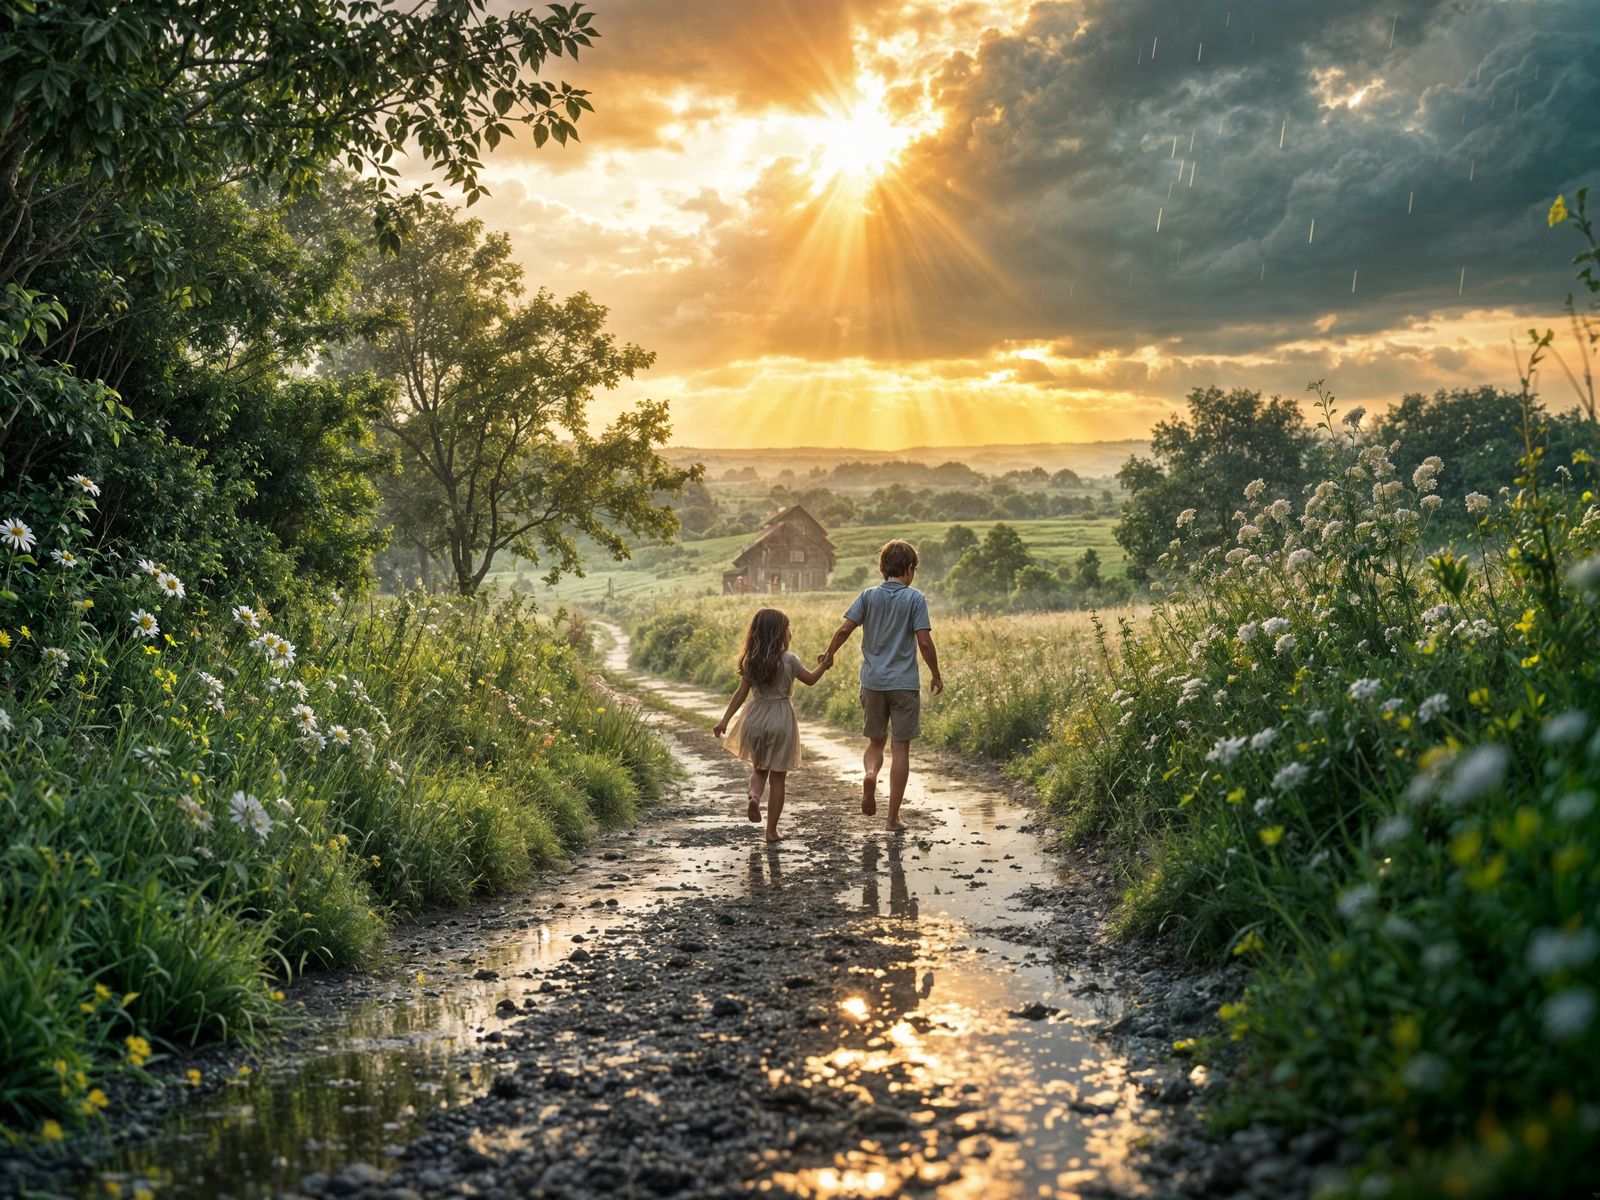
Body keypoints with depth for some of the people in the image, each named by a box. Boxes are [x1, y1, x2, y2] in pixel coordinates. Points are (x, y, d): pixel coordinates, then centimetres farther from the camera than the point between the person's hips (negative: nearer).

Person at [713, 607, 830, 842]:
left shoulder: (751, 661, -1)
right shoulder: (789, 660, -10)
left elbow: (742, 693, -1)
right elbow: (810, 679, 4)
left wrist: (725, 719, 6)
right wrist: (825, 665, 20)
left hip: (756, 719, 3)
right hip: (781, 719, -3)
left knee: (759, 769, 22)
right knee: (777, 778, 6)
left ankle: (754, 796, -11)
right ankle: (771, 830, 7)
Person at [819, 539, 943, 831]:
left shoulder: (869, 596, 2)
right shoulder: (915, 599, -5)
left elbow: (844, 629, -5)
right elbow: (924, 642, -10)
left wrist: (828, 655, 12)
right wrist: (936, 675, 3)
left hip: (873, 681, 2)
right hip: (904, 683, -2)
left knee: (875, 741, 18)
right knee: (900, 747, 4)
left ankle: (870, 774, -15)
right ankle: (894, 816, 4)